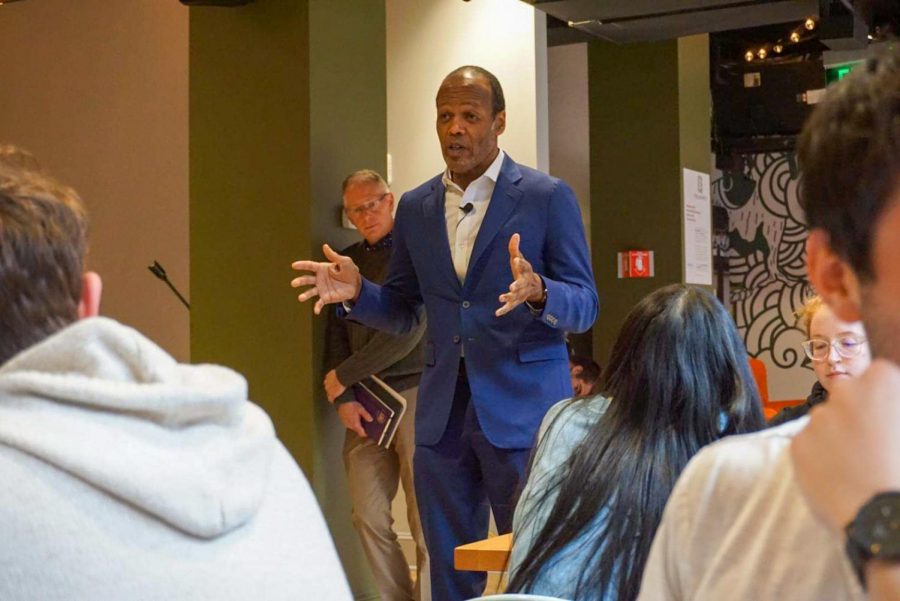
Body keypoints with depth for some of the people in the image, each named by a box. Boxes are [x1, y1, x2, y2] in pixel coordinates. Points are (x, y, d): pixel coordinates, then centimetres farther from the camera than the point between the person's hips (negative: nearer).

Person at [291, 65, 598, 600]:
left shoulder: (548, 197, -3)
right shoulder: (416, 207, 11)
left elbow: (585, 307, -5)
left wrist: (538, 292, -26)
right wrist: (357, 292, -5)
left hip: (522, 410, -4)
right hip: (442, 415, 5)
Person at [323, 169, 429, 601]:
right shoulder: (346, 261, 16)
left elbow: (408, 331, -11)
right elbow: (335, 333, 13)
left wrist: (343, 376, -6)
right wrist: (343, 399, -2)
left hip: (414, 391, -5)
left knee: (425, 516, -5)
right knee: (368, 516, 1)